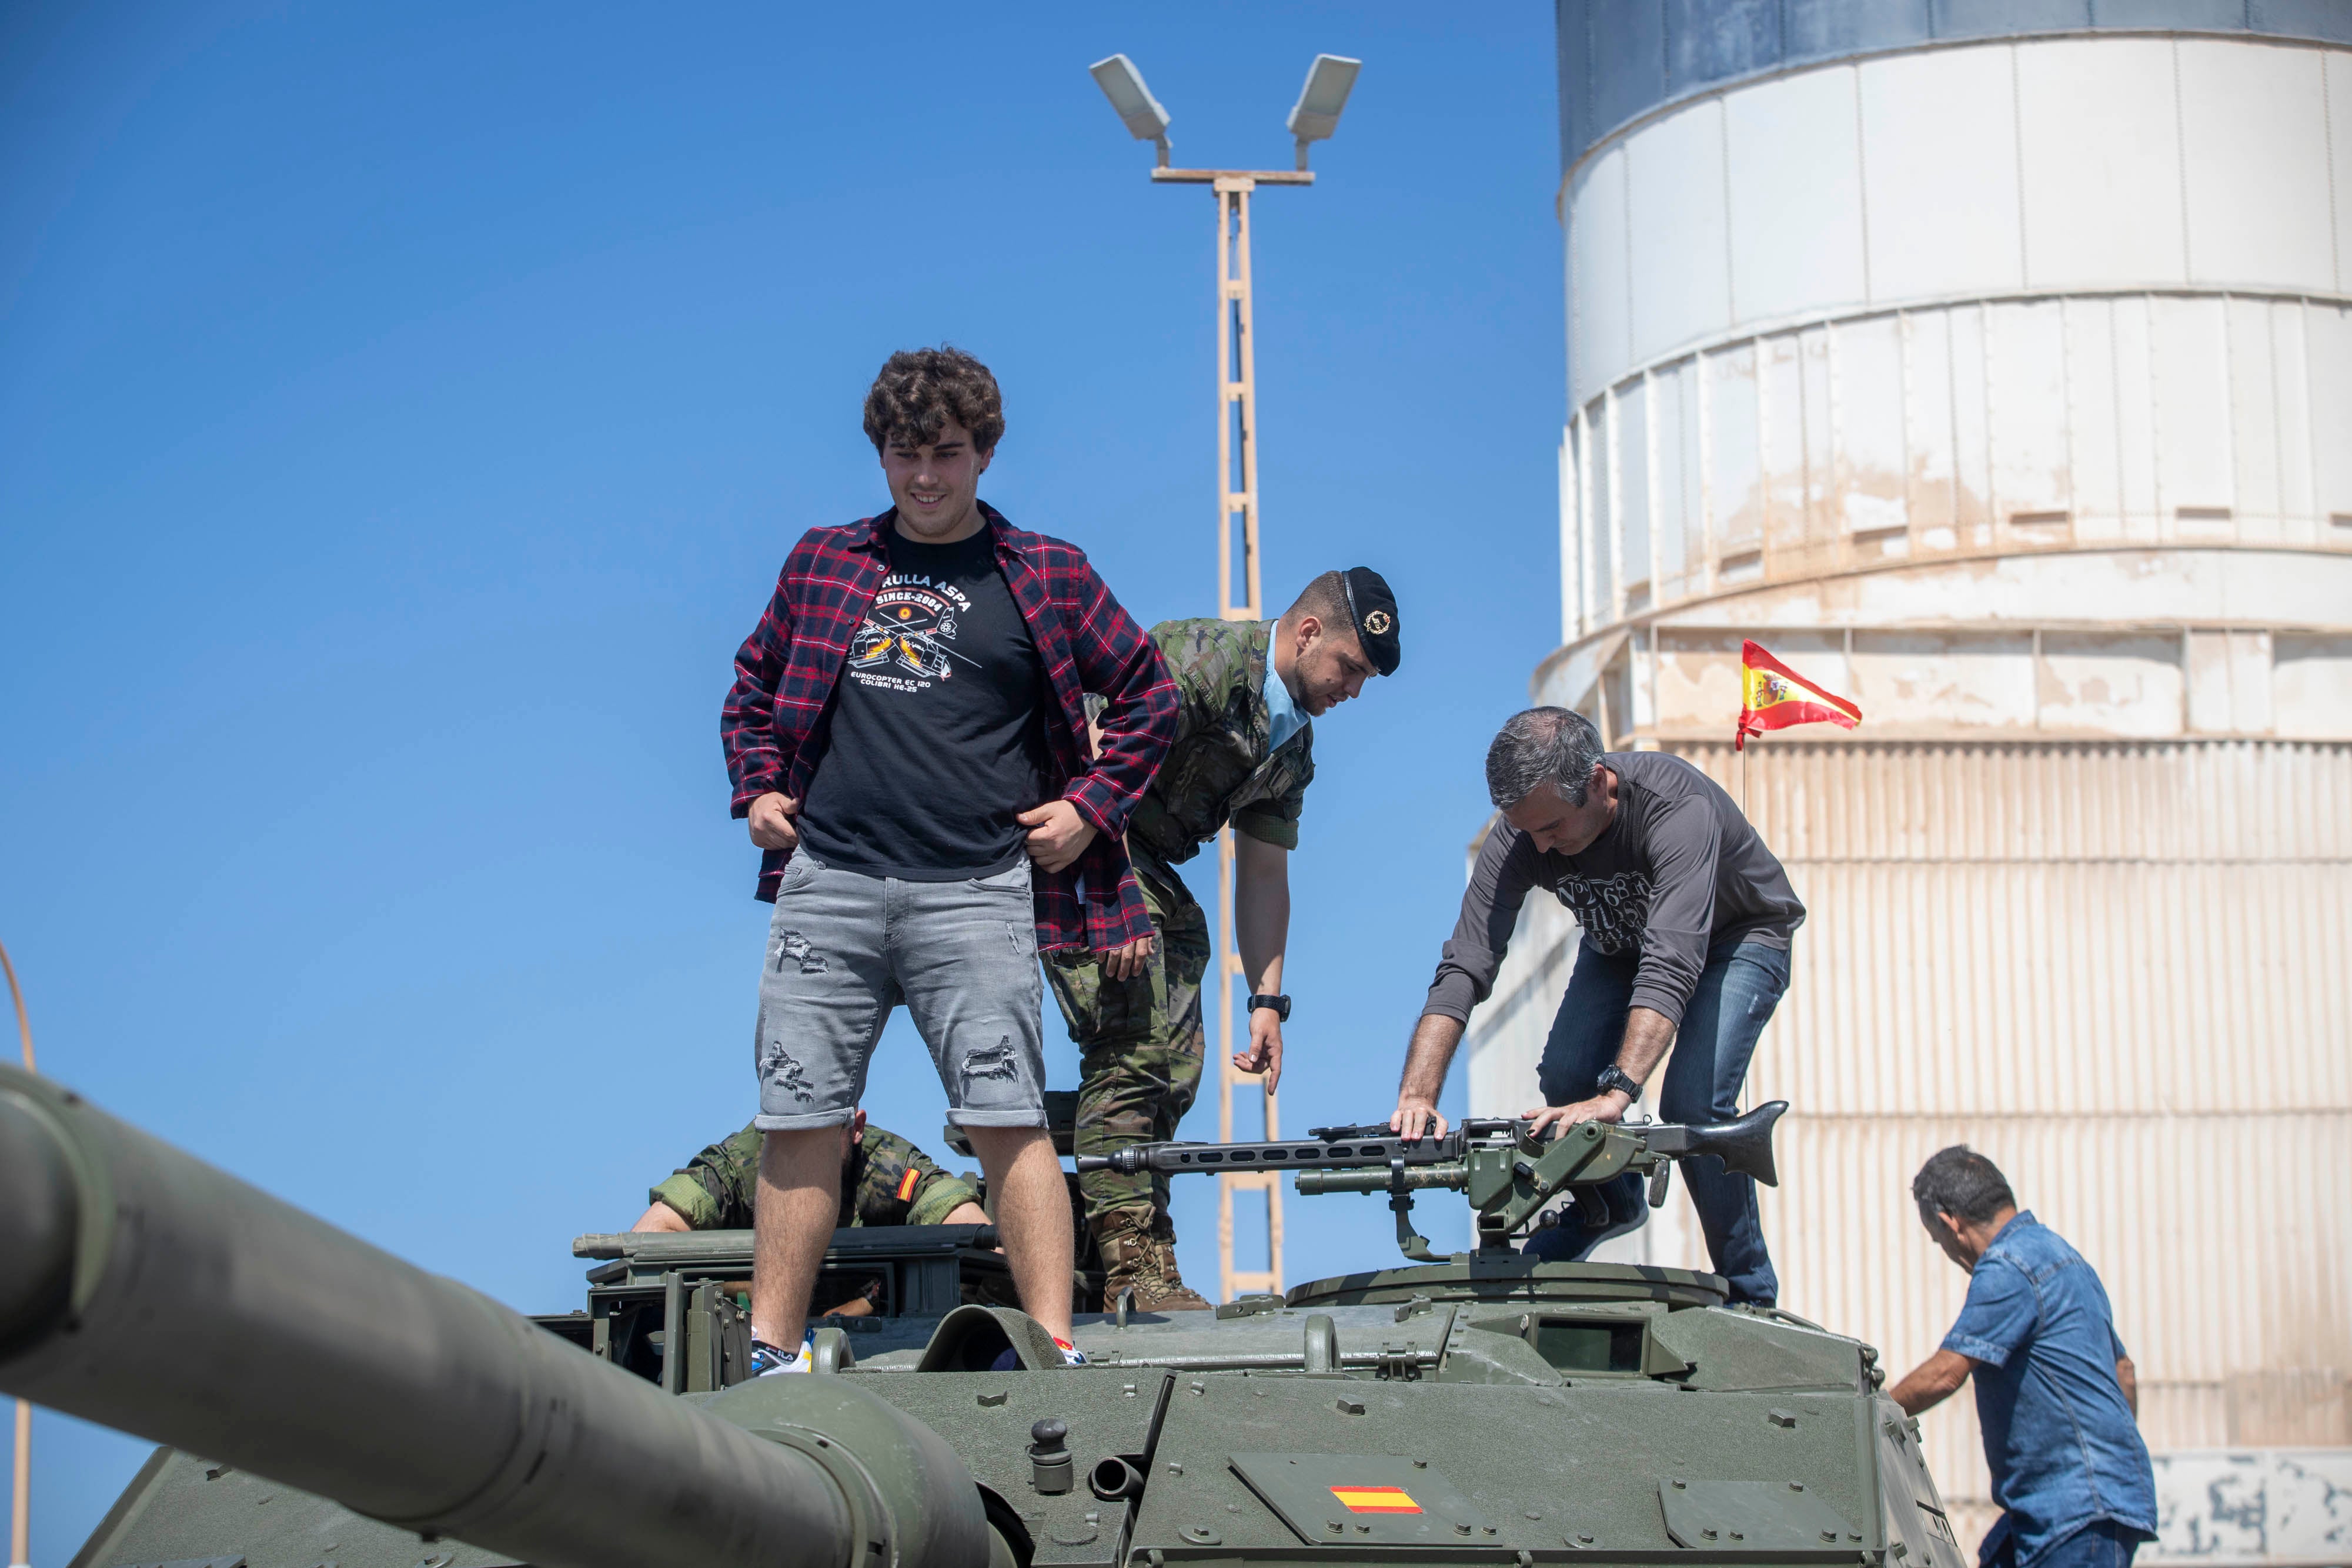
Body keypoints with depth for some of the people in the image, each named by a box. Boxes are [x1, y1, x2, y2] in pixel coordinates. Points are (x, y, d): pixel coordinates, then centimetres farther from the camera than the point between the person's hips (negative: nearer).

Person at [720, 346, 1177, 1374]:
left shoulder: (1046, 576, 8)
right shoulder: (822, 563, 15)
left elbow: (1150, 697, 15)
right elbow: (753, 688, 27)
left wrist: (1090, 805, 6)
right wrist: (758, 788, 12)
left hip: (975, 892, -2)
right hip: (828, 880, 3)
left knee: (1006, 1119, -10)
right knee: (797, 1120, 2)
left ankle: (1053, 1351, -8)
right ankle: (770, 1354, 9)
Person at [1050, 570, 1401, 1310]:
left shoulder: (1292, 745, 11)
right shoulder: (1204, 659, -18)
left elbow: (1264, 875, 14)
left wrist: (1267, 1000, 7)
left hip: (1144, 867, 10)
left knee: (1173, 1063, 7)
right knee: (1134, 1042, -19)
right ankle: (1132, 1262, -20)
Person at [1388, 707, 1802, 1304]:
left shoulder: (1678, 808, -42)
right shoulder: (1520, 834, -26)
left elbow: (1671, 964, -51)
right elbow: (1465, 968, -29)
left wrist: (1617, 1094, -61)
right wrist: (1417, 1096, -43)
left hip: (1739, 938, -5)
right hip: (1622, 938, 5)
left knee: (1692, 1102, -23)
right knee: (1565, 1077, -13)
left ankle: (1749, 1294, -3)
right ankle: (1608, 1203, 20)